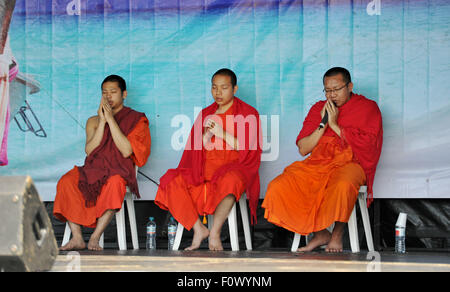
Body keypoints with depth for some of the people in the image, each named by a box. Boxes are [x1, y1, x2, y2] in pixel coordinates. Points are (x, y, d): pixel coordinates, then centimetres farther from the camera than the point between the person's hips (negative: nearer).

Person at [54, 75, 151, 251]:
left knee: (114, 183, -40)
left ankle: (95, 237, -36)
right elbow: (89, 151, 1)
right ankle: (77, 238, -29)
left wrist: (111, 119, -10)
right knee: (66, 182, -28)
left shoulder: (136, 120, 8)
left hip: (120, 171, -3)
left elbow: (126, 151, -10)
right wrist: (102, 122, -5)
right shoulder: (93, 121, 19)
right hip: (93, 169, 3)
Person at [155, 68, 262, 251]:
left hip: (234, 168, -5)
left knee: (229, 181, -41)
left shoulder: (248, 113, 4)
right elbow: (198, 148, 12)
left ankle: (215, 233, -33)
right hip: (205, 170, 5)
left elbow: (247, 149, -5)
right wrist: (207, 135, -10)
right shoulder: (206, 114, 18)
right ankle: (198, 229, -20)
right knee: (171, 181, -19)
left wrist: (223, 134, -16)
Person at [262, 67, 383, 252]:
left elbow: (366, 144, -8)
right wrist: (323, 125, -2)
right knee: (277, 188, -19)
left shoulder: (368, 107, 7)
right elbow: (303, 149, 11)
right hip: (317, 164, 5)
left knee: (342, 186, -42)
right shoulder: (318, 109, 18)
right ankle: (319, 234, -8)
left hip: (349, 163, -4)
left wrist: (335, 125, -6)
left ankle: (337, 235, -15)